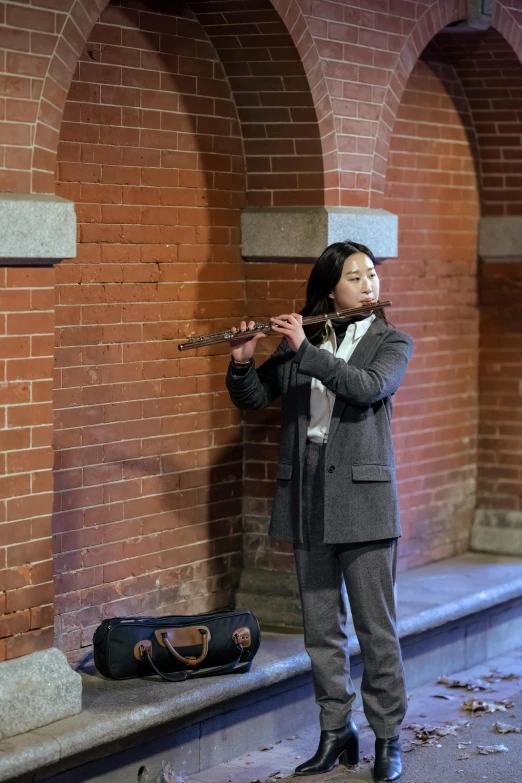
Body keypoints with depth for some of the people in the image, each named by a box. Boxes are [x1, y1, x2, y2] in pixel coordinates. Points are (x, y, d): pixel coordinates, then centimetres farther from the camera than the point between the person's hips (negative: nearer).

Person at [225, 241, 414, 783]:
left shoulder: (391, 343, 2)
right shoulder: (300, 343, 9)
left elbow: (370, 388, -18)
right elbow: (251, 398, 10)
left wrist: (306, 350, -21)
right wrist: (241, 364, -10)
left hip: (363, 498, -3)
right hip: (307, 500, 3)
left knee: (376, 627, 0)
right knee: (320, 627, 9)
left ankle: (387, 738, 11)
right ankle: (336, 733, 19)